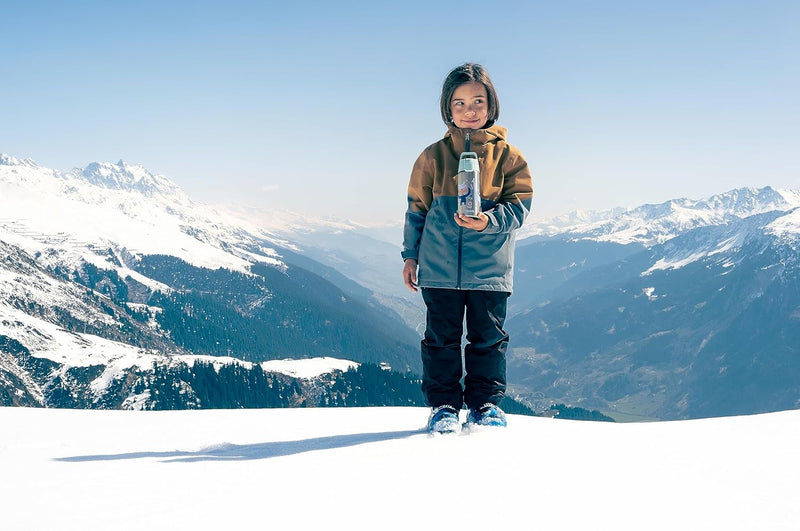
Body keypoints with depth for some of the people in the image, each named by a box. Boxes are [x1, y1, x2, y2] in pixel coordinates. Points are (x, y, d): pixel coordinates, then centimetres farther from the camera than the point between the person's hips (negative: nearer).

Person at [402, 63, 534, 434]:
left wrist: (489, 221, -19)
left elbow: (520, 204, 0)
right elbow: (417, 208, 12)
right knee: (441, 337, 5)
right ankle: (443, 405, 16)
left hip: (490, 267, 0)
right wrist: (411, 255, 10)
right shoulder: (434, 156, 6)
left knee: (488, 337, 7)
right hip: (440, 266, 1)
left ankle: (485, 403, 20)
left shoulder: (506, 155, 4)